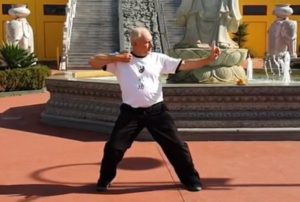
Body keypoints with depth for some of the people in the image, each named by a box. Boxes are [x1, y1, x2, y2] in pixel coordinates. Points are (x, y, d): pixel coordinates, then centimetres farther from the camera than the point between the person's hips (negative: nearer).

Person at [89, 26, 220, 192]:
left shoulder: (158, 58, 4)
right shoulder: (119, 60, 0)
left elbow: (184, 65, 1)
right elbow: (93, 62, -5)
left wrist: (208, 60, -8)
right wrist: (116, 58, -14)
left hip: (156, 110, 1)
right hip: (131, 112, -1)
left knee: (175, 145, 2)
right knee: (114, 147, -1)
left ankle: (190, 179, 21)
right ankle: (105, 180, 25)